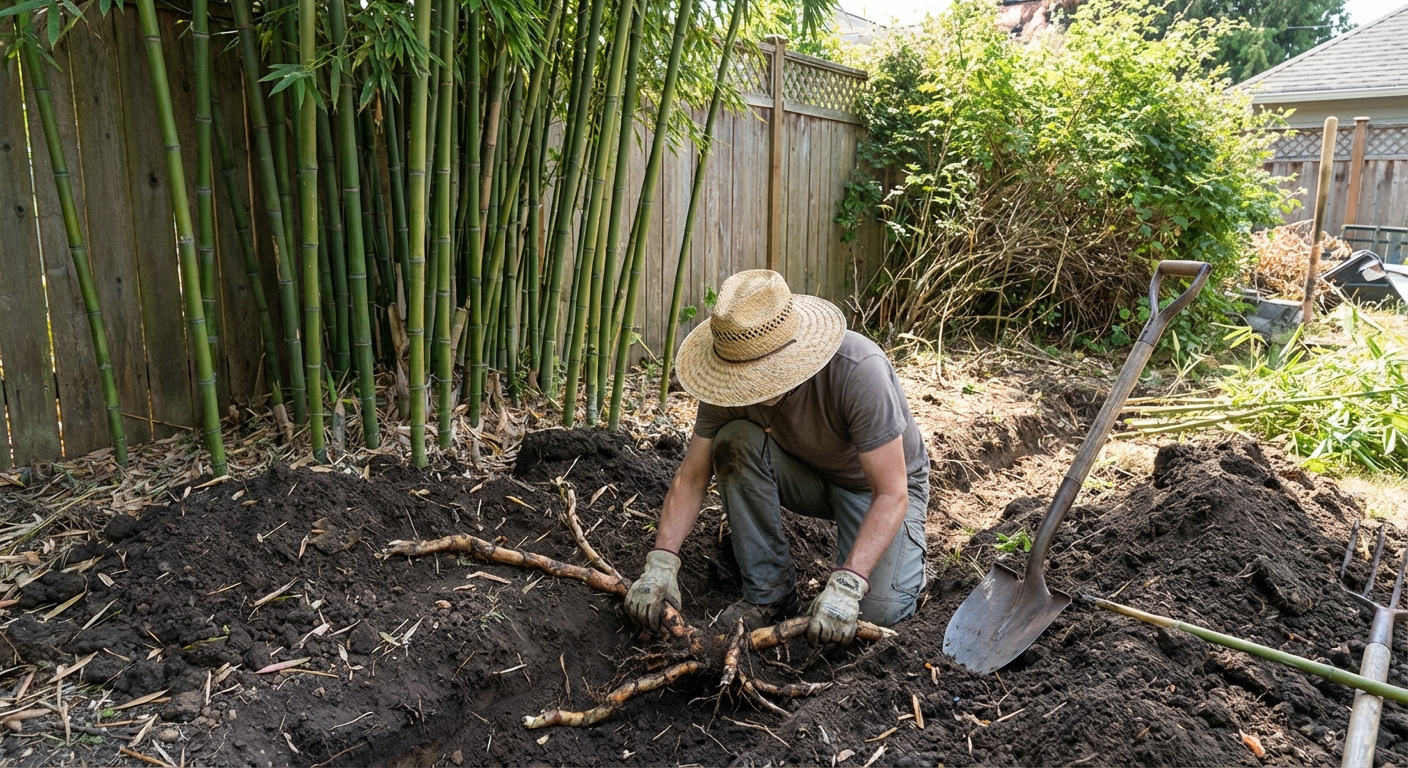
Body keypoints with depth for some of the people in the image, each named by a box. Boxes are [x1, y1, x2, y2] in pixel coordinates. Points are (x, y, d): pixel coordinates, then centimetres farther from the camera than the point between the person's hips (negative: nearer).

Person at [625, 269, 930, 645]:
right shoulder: (732, 381, -22)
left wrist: (846, 584, -43)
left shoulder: (859, 370, -36)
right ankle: (768, 591, -11)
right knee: (735, 441, -27)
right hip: (808, 475, 4)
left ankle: (907, 549, 10)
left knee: (879, 609, -27)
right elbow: (691, 477, -16)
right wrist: (661, 562, -29)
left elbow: (891, 493, -34)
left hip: (881, 483, -4)